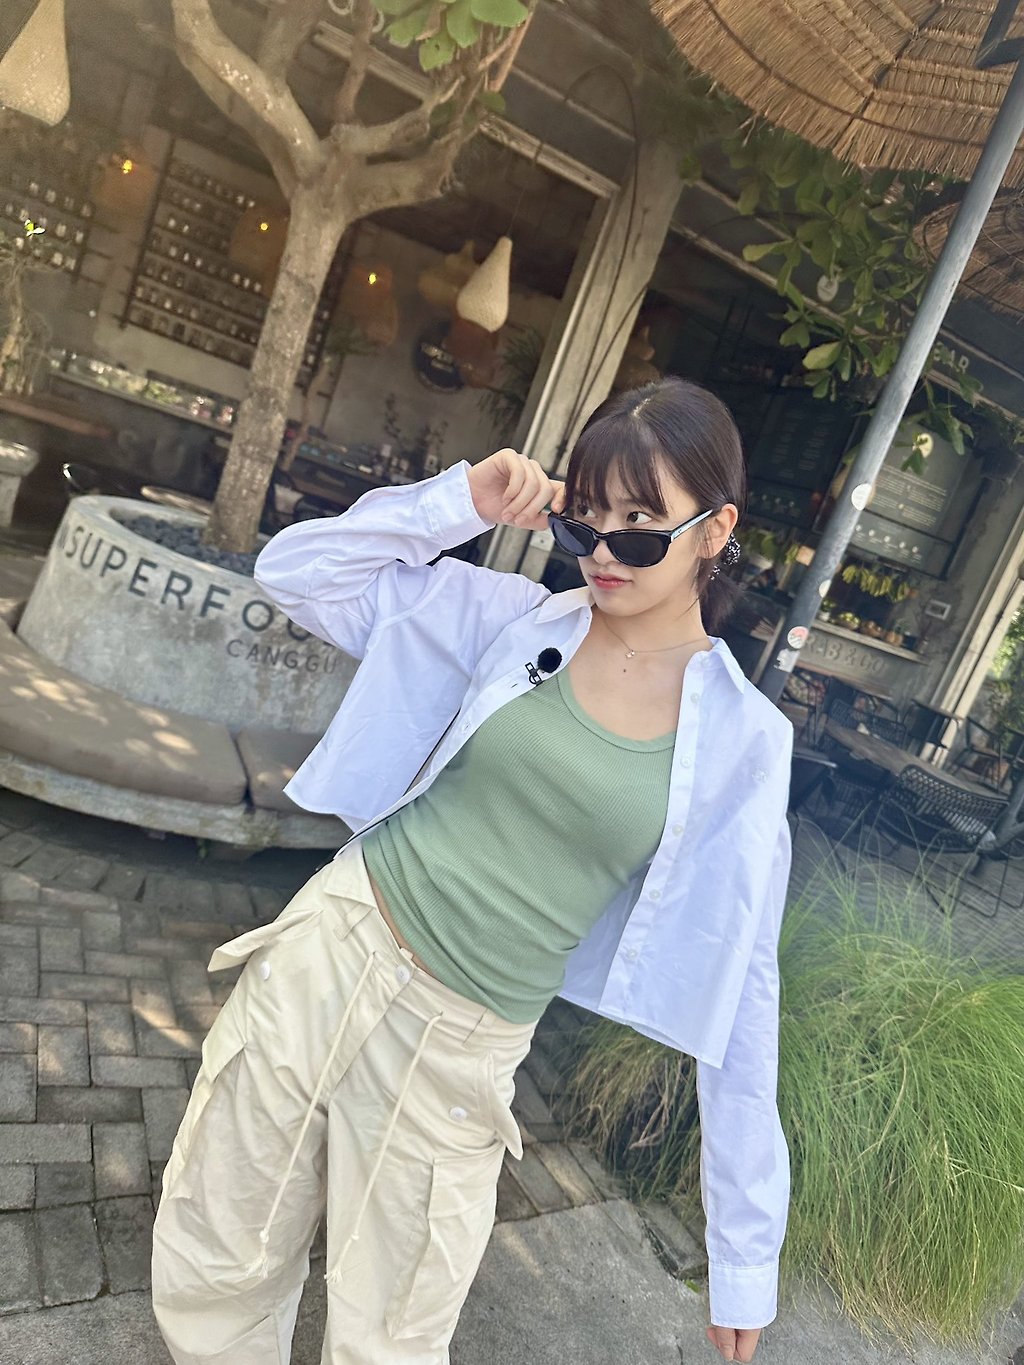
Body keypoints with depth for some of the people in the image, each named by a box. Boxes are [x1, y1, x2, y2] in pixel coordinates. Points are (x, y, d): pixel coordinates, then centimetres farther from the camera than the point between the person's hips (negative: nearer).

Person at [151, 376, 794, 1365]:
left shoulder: (743, 743, -8)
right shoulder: (510, 618, -4)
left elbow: (736, 987, -3)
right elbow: (295, 571, -1)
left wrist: (747, 1253, 1)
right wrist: (462, 501, -12)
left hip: (458, 1053, -2)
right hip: (328, 957, 3)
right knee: (206, 1281, 21)